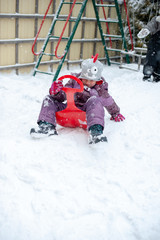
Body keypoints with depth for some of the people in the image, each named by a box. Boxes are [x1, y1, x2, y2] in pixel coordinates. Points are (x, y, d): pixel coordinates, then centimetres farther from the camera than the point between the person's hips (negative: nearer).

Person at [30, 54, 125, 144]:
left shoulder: (100, 87, 9)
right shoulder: (74, 81, 9)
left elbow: (108, 101, 23)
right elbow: (63, 97, 6)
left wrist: (115, 114, 33)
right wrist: (57, 92, -17)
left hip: (87, 112, -3)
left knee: (94, 100, -35)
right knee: (49, 99, -8)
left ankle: (96, 130, -55)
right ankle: (47, 126, -29)